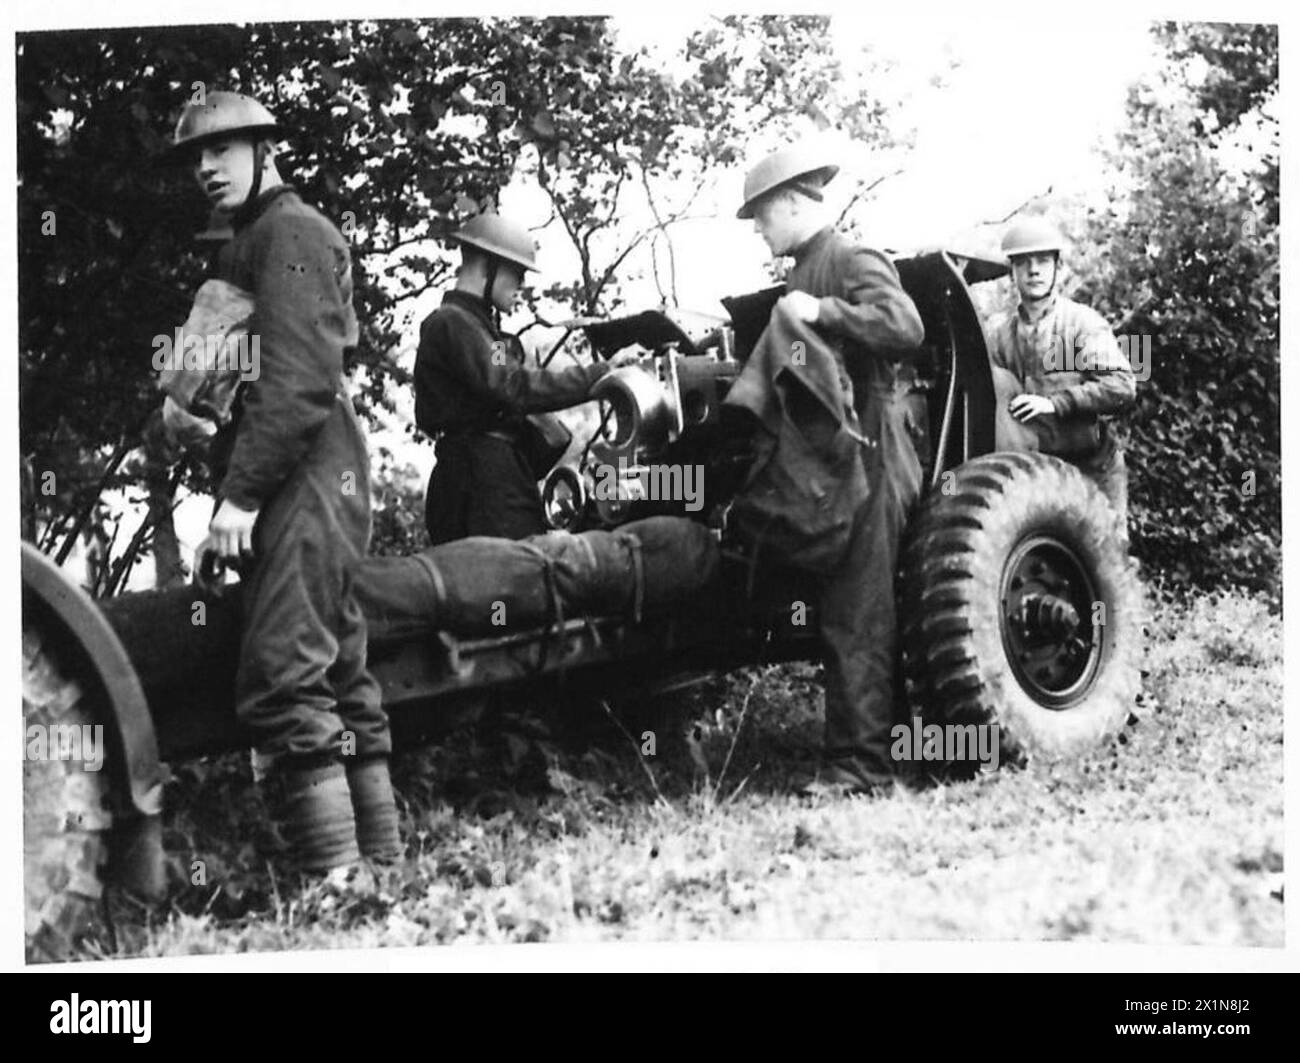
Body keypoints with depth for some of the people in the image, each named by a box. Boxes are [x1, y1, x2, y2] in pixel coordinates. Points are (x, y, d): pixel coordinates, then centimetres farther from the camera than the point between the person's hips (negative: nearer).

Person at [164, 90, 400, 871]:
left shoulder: (289, 229, -5)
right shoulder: (248, 244, 26)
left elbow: (298, 377, -17)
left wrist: (241, 493, -20)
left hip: (304, 481, -11)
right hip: (318, 485, 11)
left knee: (284, 683, -16)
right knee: (341, 683, 11)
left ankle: (337, 878, -18)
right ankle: (384, 866, 15)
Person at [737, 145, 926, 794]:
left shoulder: (853, 263, -8)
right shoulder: (806, 271, 20)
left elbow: (905, 327, -25)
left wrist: (821, 312, -24)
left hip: (865, 455, -9)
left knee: (854, 617, -9)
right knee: (843, 613, 10)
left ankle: (859, 766, -7)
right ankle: (859, 756, 16)